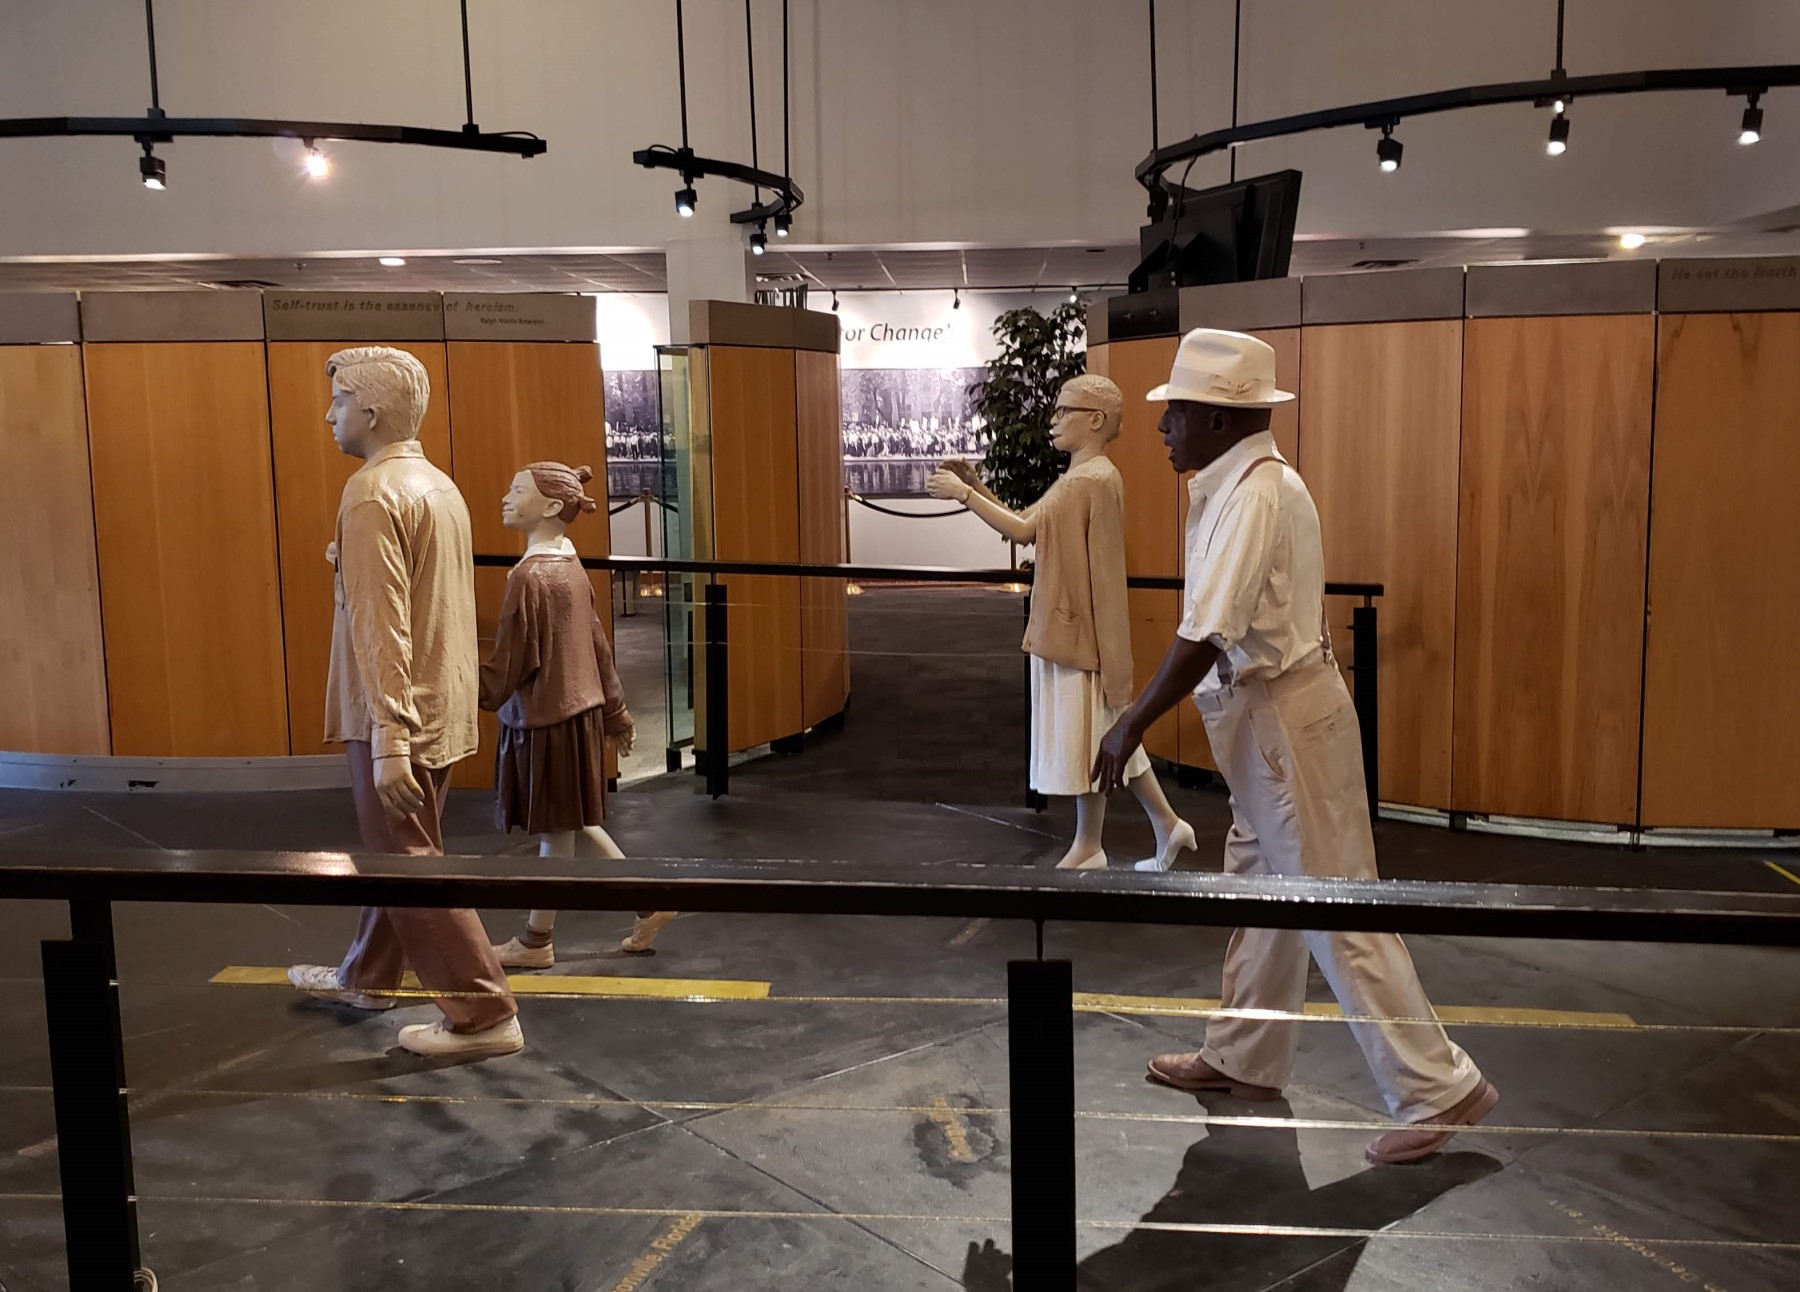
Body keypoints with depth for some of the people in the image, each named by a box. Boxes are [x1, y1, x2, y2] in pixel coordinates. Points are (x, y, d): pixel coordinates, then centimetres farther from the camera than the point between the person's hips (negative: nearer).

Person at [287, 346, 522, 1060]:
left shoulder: (372, 493, -17)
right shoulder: (439, 484, 10)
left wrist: (387, 739, -24)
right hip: (441, 706, 9)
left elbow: (380, 623, -23)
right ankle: (368, 976, 39)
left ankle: (483, 1015, 3)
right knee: (398, 850, 21)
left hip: (396, 714, -9)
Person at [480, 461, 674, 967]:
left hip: (546, 721, -8)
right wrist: (617, 713, 19)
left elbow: (506, 667, -17)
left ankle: (537, 942, 22)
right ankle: (650, 904, 25)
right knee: (573, 824, 20)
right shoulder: (569, 563, 6)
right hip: (578, 712, 8)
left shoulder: (529, 575, -20)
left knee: (556, 830, 5)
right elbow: (598, 645, 12)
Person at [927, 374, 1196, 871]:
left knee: (1087, 737, 3)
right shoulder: (1073, 479, 14)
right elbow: (1025, 522, 13)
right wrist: (976, 486, 6)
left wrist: (963, 494, -14)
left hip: (1081, 629, -10)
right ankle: (1167, 825, 25)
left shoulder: (1097, 480, -18)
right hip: (1064, 625, 10)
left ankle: (1088, 848, 16)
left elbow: (1024, 530, -18)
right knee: (1105, 733, 16)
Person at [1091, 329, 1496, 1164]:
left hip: (1284, 717, -10)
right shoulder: (1251, 482, 10)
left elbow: (1206, 636, -26)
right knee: (1259, 889, 19)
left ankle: (1437, 1089, 8)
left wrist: (1132, 726, -20)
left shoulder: (1252, 494, -20)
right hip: (1267, 714, 10)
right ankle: (1244, 1059, 35)